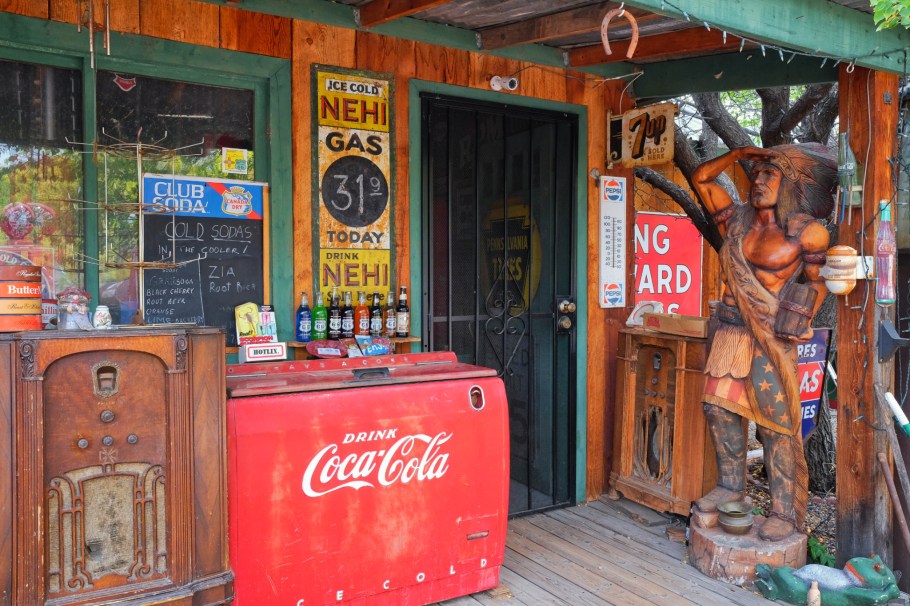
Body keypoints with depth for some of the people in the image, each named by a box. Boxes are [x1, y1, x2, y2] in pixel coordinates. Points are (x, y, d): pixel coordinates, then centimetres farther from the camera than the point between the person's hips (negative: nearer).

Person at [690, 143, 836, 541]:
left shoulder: (806, 231, -4)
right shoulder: (737, 221, 8)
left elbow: (817, 281, 3)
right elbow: (701, 178, 13)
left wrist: (804, 320, -9)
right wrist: (739, 154, 9)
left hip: (771, 336, -5)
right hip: (730, 330, 5)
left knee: (775, 423, -3)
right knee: (719, 407, 6)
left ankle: (785, 513, 7)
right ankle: (731, 485, 22)